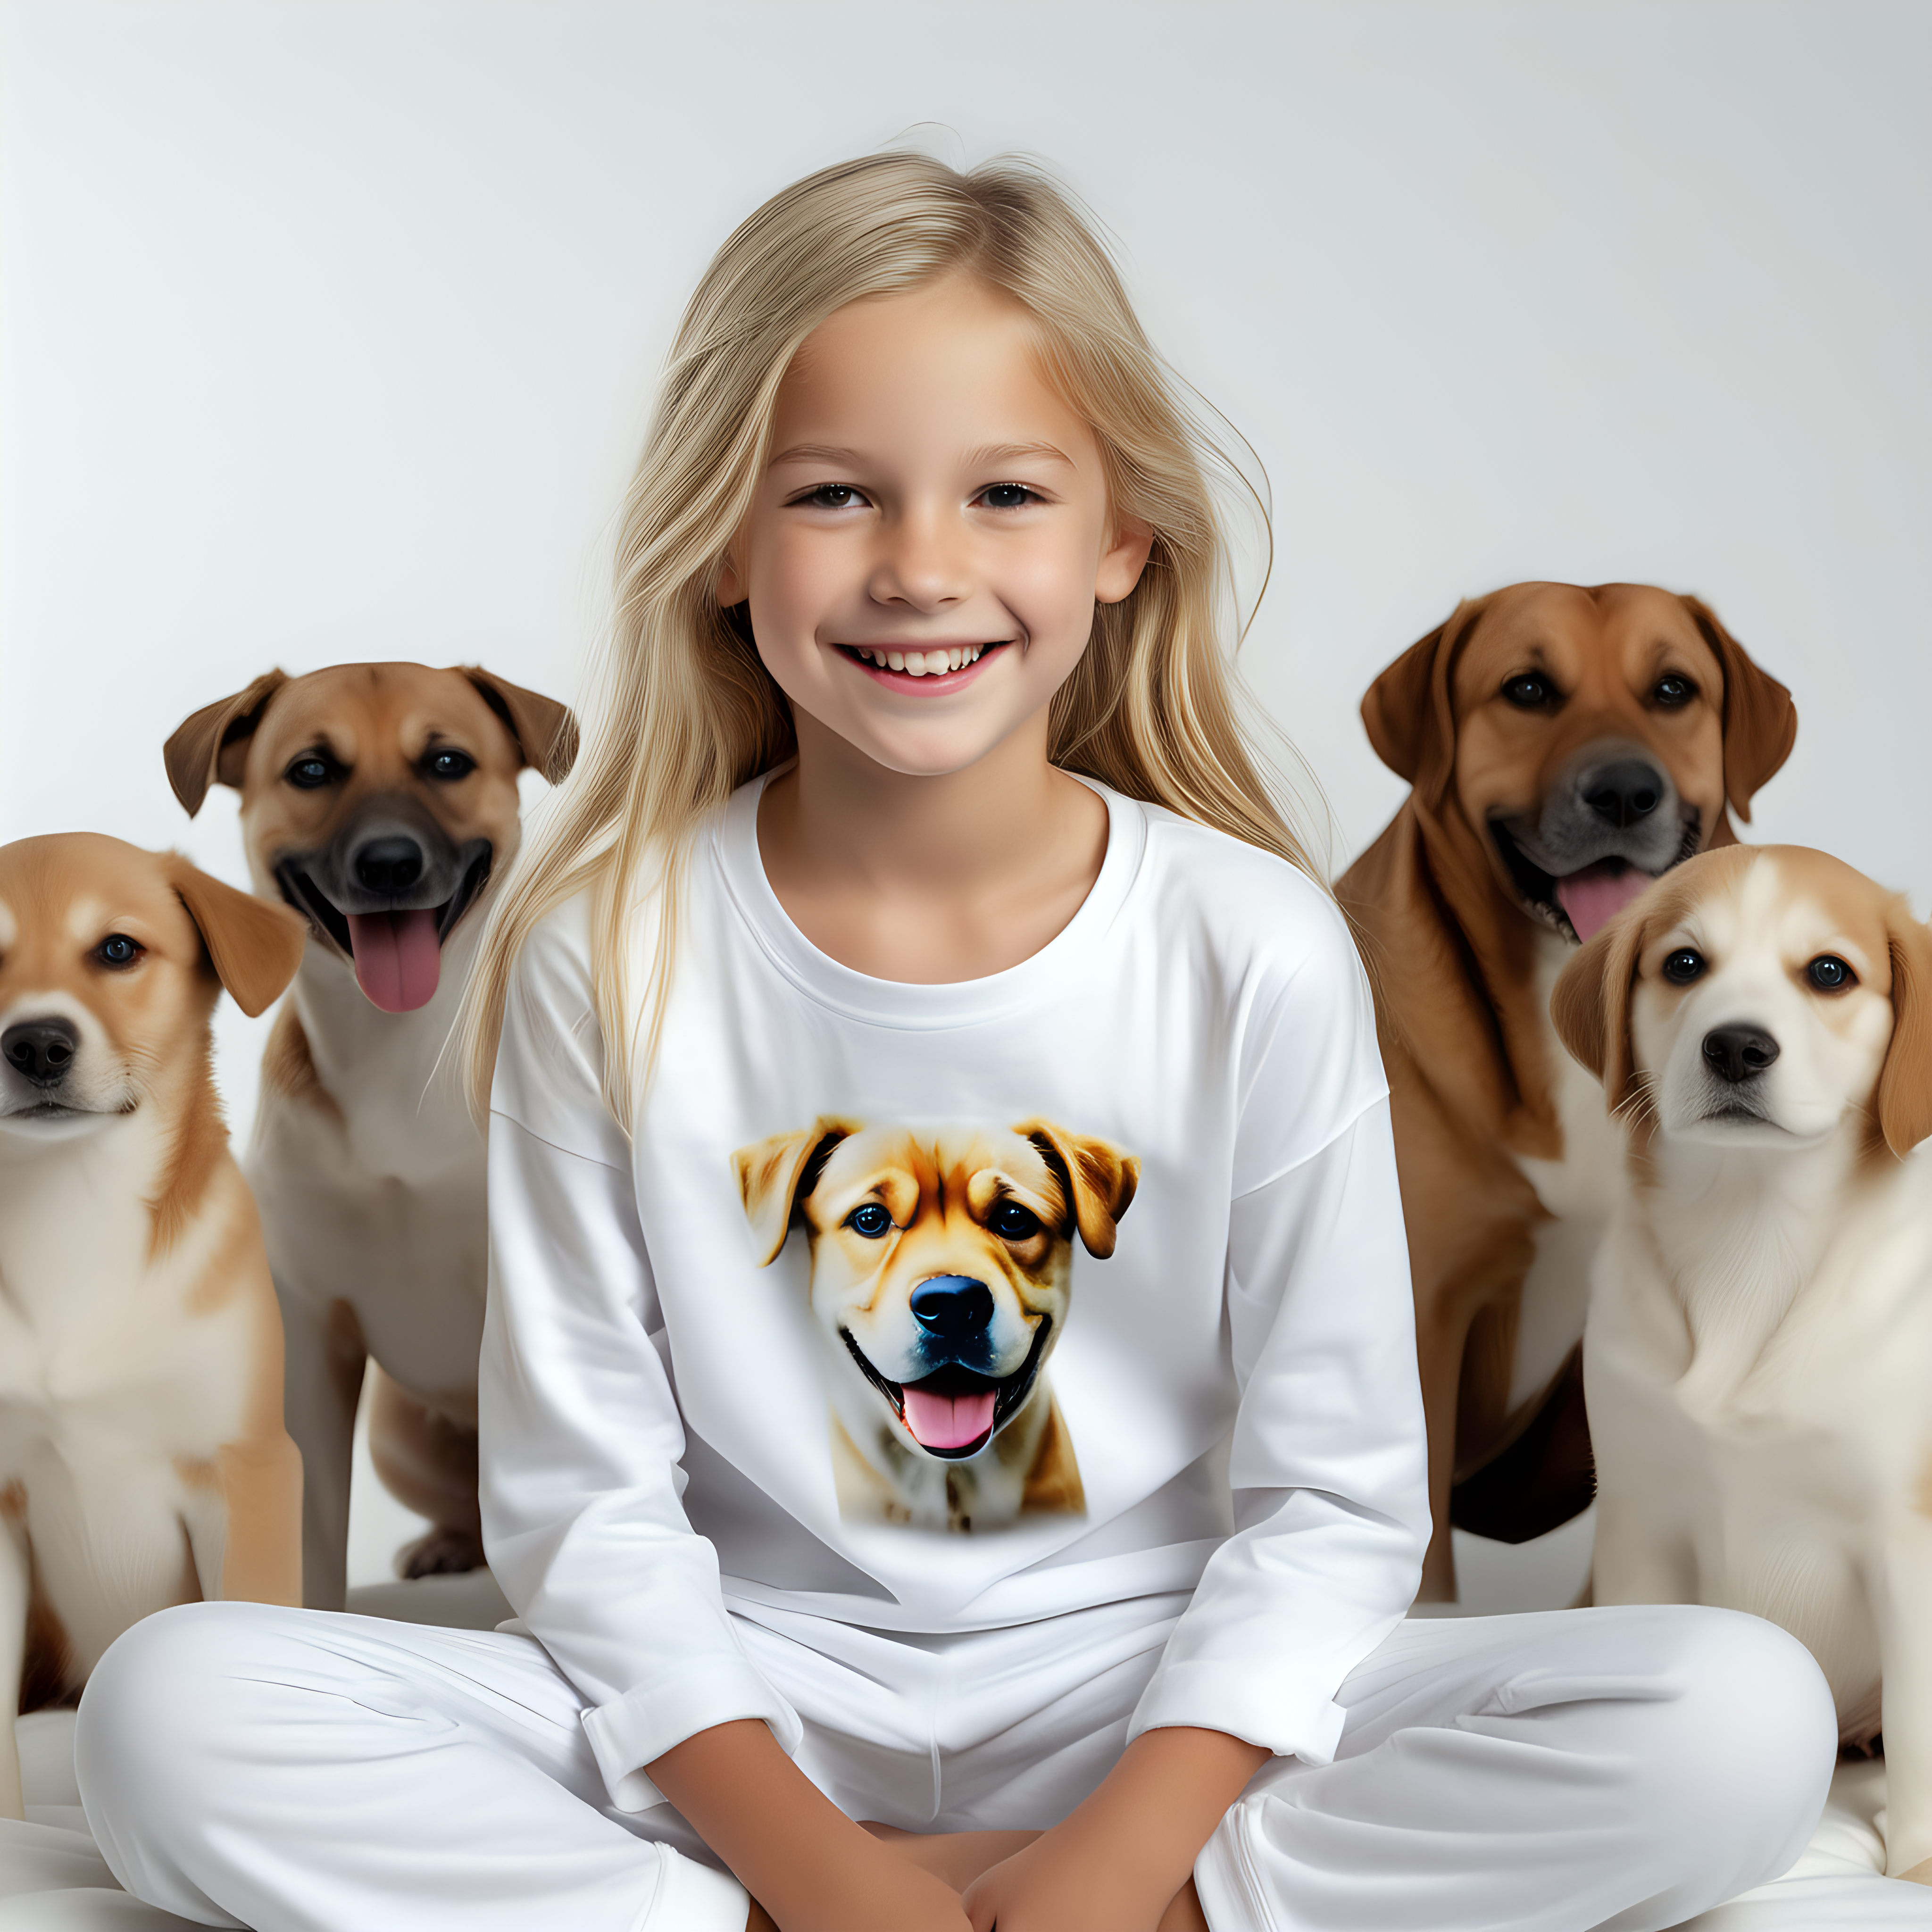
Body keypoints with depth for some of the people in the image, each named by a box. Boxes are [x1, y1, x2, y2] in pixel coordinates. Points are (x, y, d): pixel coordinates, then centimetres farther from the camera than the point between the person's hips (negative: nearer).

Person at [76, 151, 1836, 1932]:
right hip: (750, 1704, 0)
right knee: (173, 1708, -23)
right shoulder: (610, 954, -8)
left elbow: (1335, 1496, -6)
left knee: (1746, 1718, -22)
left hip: (1151, 1697, 0)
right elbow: (580, 1488, -5)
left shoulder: (1258, 952, -9)